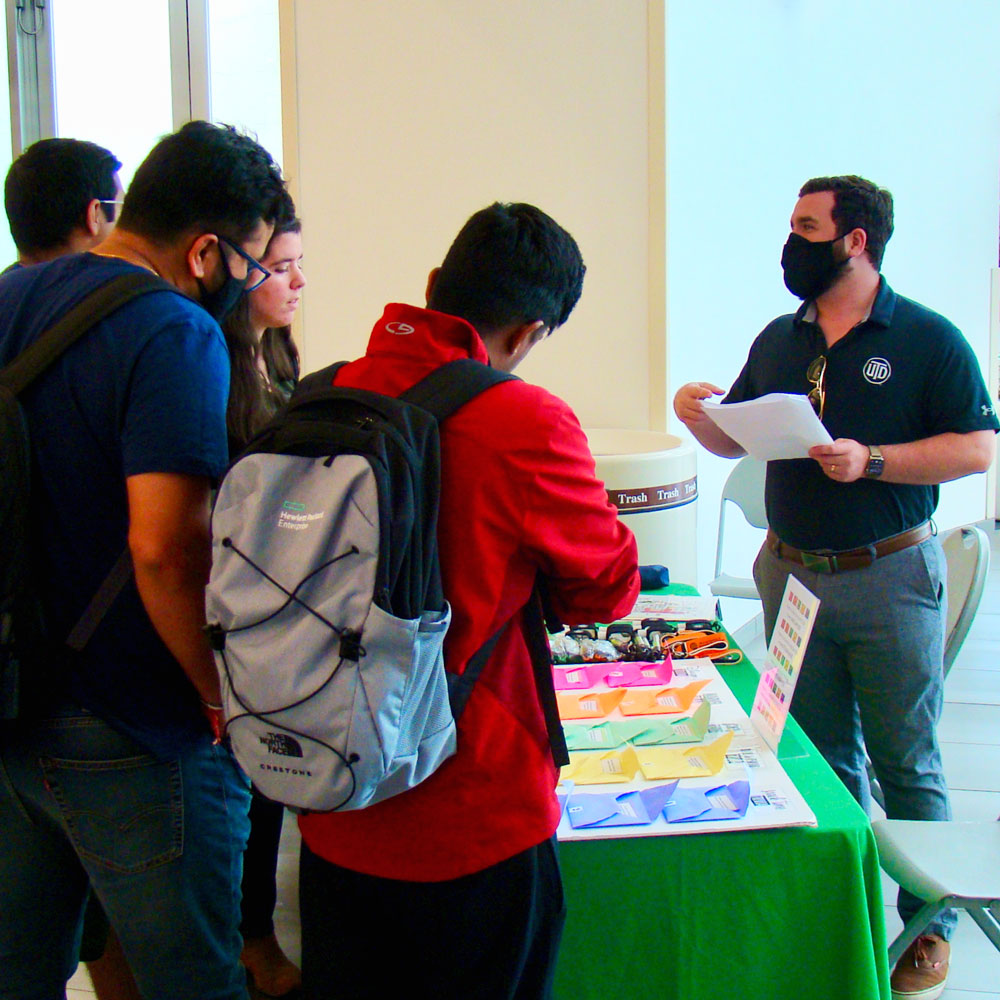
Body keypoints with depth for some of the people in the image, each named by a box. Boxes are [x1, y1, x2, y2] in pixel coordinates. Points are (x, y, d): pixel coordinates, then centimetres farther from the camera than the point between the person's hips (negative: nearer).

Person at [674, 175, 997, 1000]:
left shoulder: (926, 337, -5)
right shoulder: (779, 340, 10)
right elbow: (739, 442, 17)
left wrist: (871, 461, -21)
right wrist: (700, 418, -5)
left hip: (889, 578, -4)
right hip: (791, 574, 5)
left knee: (906, 762, 5)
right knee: (822, 757, 13)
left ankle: (930, 924, 21)